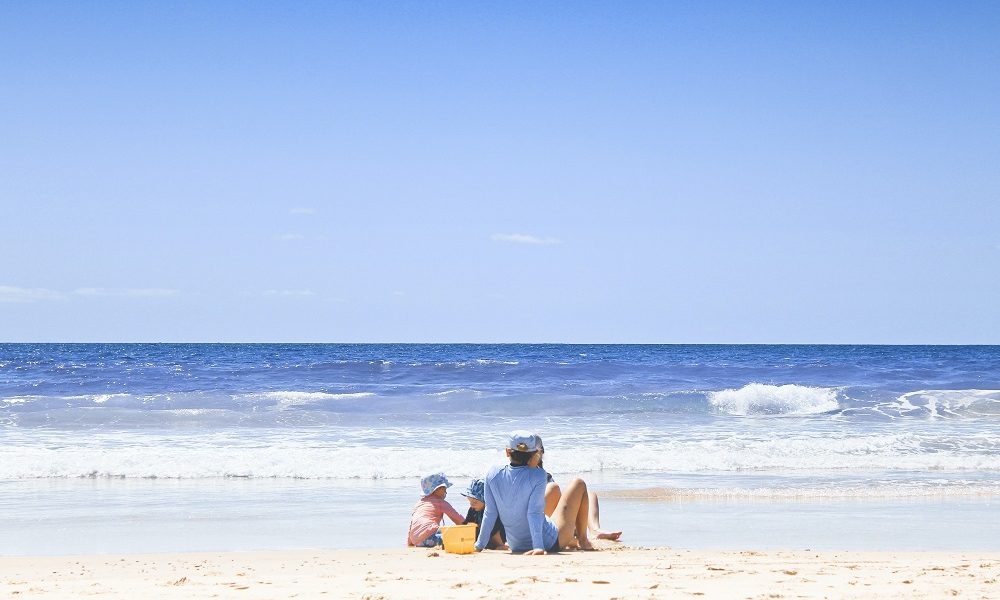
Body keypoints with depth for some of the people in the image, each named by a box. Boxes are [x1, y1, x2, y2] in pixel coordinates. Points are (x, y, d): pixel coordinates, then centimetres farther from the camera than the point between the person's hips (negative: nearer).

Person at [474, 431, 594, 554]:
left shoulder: (492, 475, -10)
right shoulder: (538, 475, -21)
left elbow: (489, 514, -6)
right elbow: (534, 513, -26)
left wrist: (479, 545, 2)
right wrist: (539, 546, -26)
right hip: (549, 543, -6)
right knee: (579, 484, 12)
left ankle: (573, 541, 53)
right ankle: (583, 540, 25)